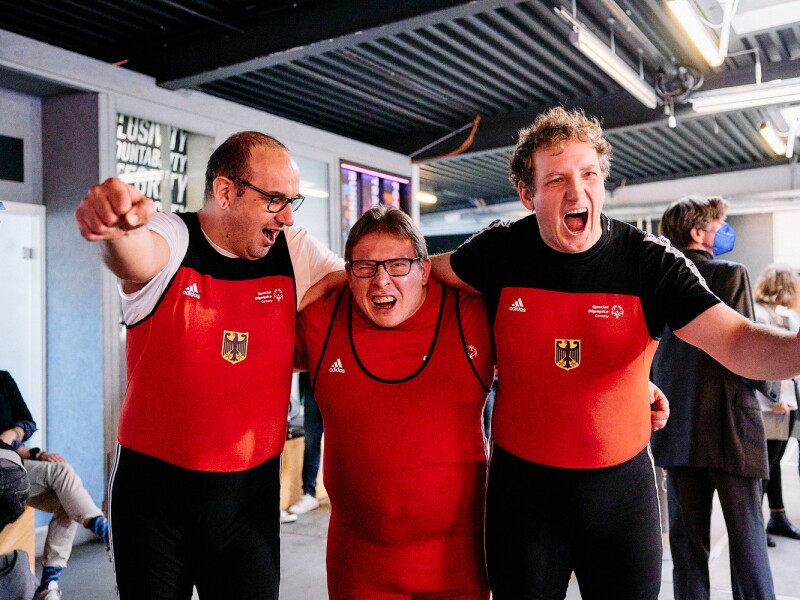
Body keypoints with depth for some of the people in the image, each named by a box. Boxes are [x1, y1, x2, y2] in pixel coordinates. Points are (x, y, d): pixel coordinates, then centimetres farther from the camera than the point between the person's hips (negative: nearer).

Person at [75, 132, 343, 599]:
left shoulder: (296, 254, -1)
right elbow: (138, 259, -33)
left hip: (250, 490, 2)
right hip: (152, 486, -1)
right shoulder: (171, 240, -10)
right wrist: (120, 229, -56)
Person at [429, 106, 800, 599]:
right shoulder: (502, 251, -8)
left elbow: (740, 342, -22)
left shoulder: (651, 261, -11)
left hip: (621, 484, 0)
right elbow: (426, 271, 11)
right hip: (523, 482, 1)